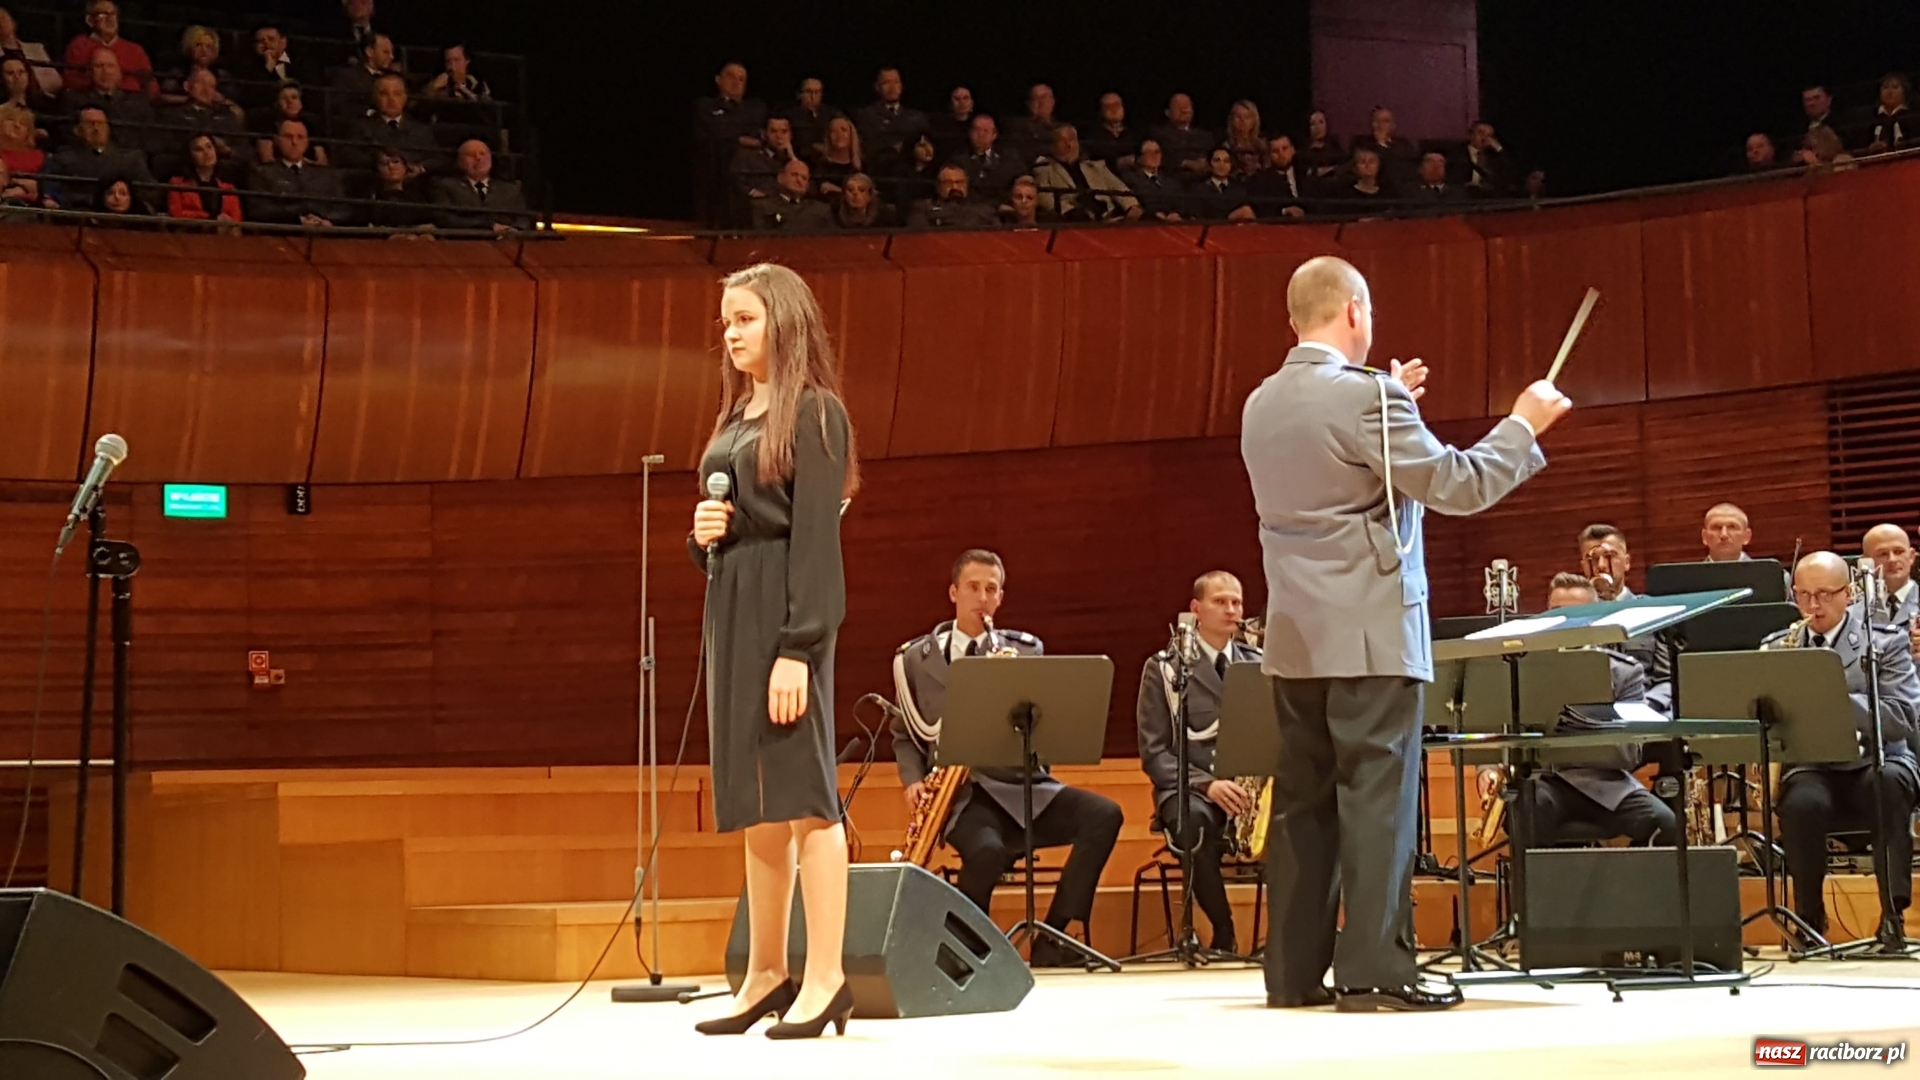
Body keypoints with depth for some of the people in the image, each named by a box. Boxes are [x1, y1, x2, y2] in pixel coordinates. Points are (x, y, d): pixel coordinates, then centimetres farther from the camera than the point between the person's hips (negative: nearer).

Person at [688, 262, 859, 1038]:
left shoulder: (814, 413, -7)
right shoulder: (735, 418, 17)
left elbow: (817, 534, -14)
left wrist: (798, 647, -21)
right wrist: (702, 533, -1)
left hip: (784, 613, -8)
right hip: (731, 611, 8)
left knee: (800, 789, -8)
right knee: (754, 798, 9)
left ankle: (825, 977, -5)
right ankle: (766, 972, 14)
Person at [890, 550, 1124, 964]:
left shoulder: (1025, 652, 11)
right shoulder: (916, 658, 9)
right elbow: (904, 734, 18)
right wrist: (913, 780, -1)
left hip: (1020, 786, 3)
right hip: (961, 793, -3)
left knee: (1104, 815, -24)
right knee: (988, 850, -37)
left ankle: (1052, 938, -18)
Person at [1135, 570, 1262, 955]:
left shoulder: (1259, 664, 14)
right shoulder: (1163, 668, 4)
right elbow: (1154, 751, -2)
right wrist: (1206, 783, -19)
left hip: (1250, 785, 2)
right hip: (1189, 787, -2)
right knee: (1194, 824, -40)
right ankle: (1224, 934, -23)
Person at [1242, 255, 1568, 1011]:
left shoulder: (1261, 406, 10)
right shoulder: (1366, 395, -14)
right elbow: (1455, 486, -12)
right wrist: (1525, 426, 2)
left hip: (1297, 637, 7)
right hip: (1371, 633, -7)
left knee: (1303, 799, 9)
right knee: (1377, 798, -6)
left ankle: (1293, 970, 11)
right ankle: (1373, 970, -7)